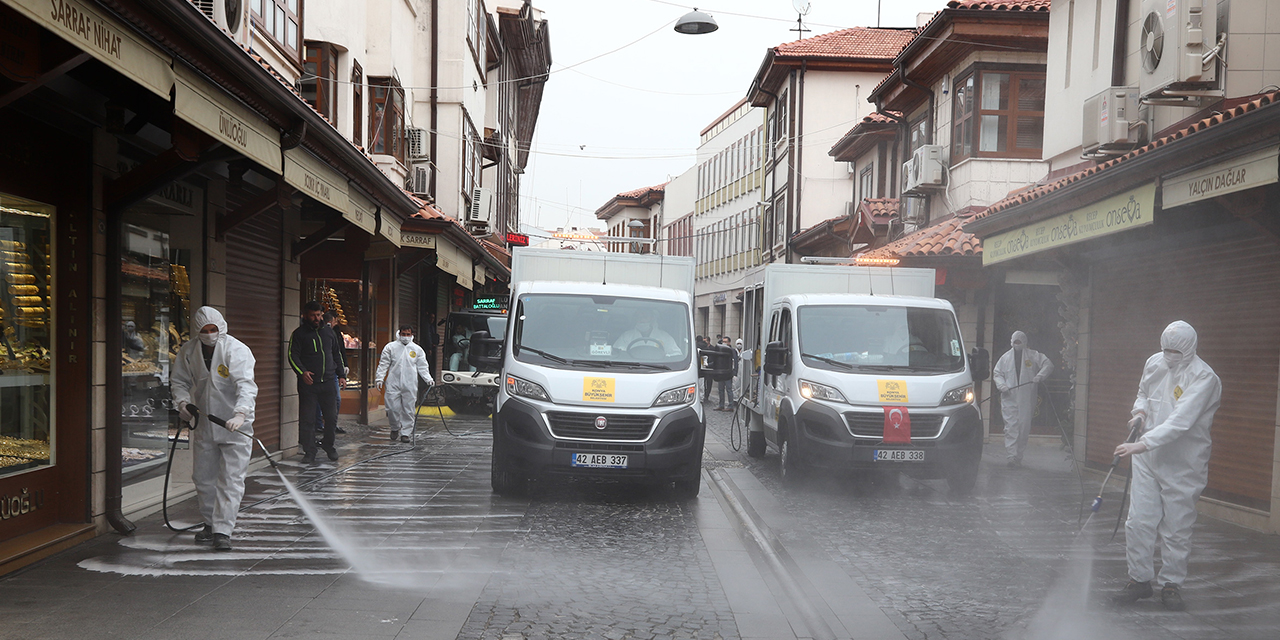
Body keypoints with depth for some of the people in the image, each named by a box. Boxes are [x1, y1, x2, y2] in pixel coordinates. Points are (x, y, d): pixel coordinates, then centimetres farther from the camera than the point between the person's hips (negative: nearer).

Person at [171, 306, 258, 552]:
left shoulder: (237, 350, -16)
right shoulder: (188, 351, 1)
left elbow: (246, 384, -29)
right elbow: (178, 380, 15)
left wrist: (241, 413, -44)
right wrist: (183, 402, -5)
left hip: (235, 425, -5)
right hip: (203, 424, 5)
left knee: (231, 480, -7)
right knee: (203, 477, 14)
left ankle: (223, 531, -5)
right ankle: (210, 524, 30)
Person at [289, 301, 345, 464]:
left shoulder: (329, 332, 14)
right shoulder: (299, 334, 0)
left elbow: (336, 355, 22)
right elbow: (293, 356, -6)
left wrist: (341, 375, 16)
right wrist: (302, 372, -21)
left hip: (328, 383, 4)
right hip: (308, 383, -3)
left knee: (331, 417, 6)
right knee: (307, 420, -1)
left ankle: (328, 445, 26)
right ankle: (309, 452, 8)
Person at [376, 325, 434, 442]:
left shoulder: (417, 350, 11)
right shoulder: (390, 347, 8)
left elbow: (422, 367, 12)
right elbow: (383, 364, 8)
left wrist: (428, 379, -1)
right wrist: (379, 378, -1)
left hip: (410, 385, 1)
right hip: (393, 383, 0)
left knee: (408, 409, 0)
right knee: (392, 408, -3)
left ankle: (406, 433, 8)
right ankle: (395, 428, 21)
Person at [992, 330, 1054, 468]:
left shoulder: (1033, 356, 8)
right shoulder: (1005, 357, 13)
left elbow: (1048, 364, 4)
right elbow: (997, 374, 16)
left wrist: (1040, 376, -13)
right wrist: (1001, 385, -4)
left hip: (1027, 399, 0)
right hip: (1009, 398, 0)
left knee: (1024, 427, 1)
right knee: (1011, 426, -9)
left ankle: (1018, 457, 12)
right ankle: (1012, 456, -12)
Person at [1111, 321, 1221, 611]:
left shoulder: (1204, 378, -17)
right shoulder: (1154, 363, 2)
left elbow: (1180, 422, -27)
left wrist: (1143, 444, -35)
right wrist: (1140, 411, 0)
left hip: (1183, 465, -5)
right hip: (1147, 459, 5)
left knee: (1176, 529, 4)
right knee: (1139, 521, 4)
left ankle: (1172, 584, 20)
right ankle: (1139, 579, 17)